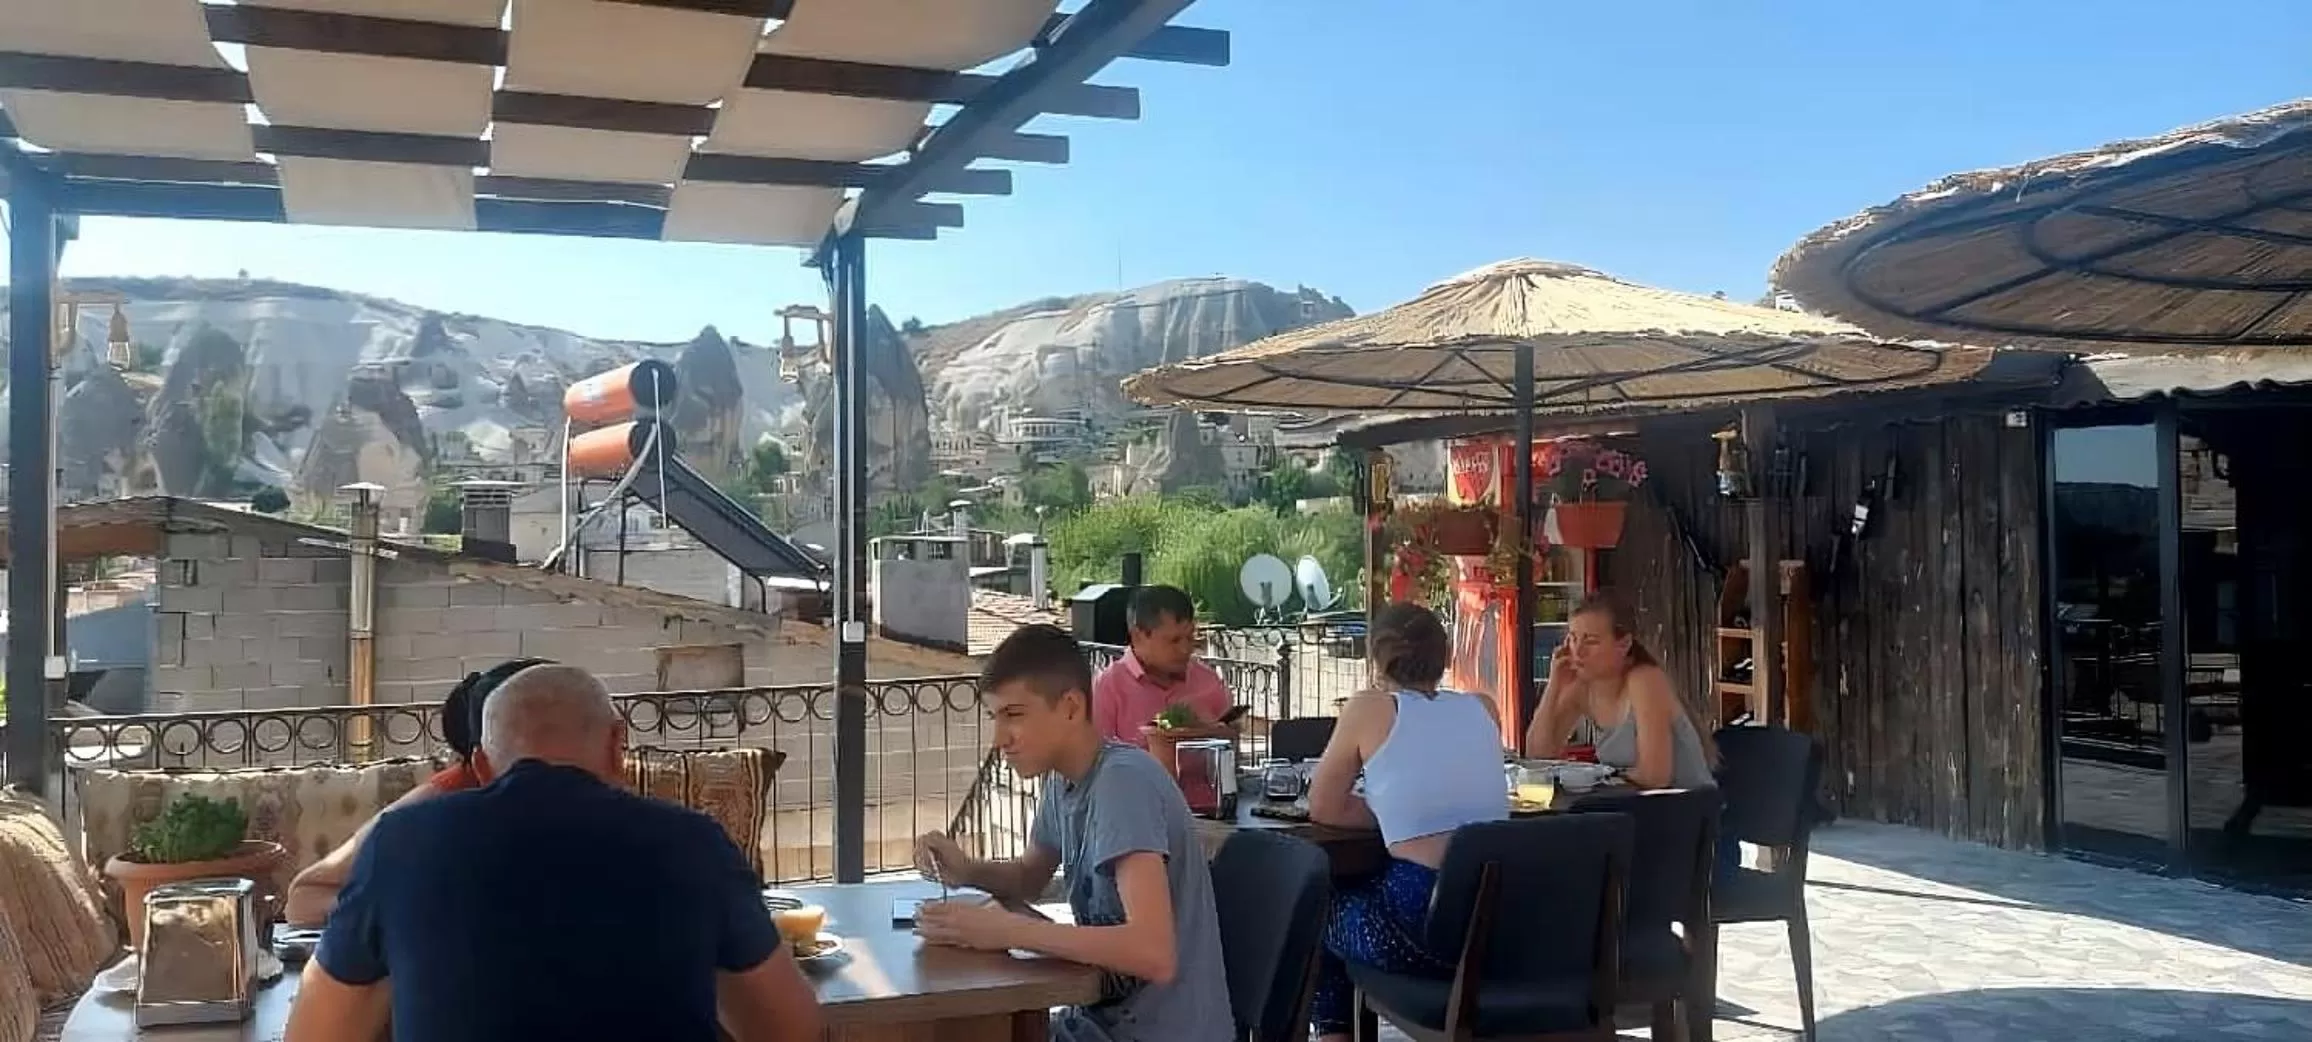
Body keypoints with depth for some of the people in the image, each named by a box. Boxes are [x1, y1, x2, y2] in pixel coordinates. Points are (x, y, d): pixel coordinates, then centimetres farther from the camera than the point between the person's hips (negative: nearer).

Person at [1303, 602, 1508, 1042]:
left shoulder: (1369, 708, 0)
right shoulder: (1484, 708, 12)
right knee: (1357, 896, 35)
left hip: (1420, 923, -5)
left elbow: (1323, 809, 7)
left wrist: (1388, 815, 12)